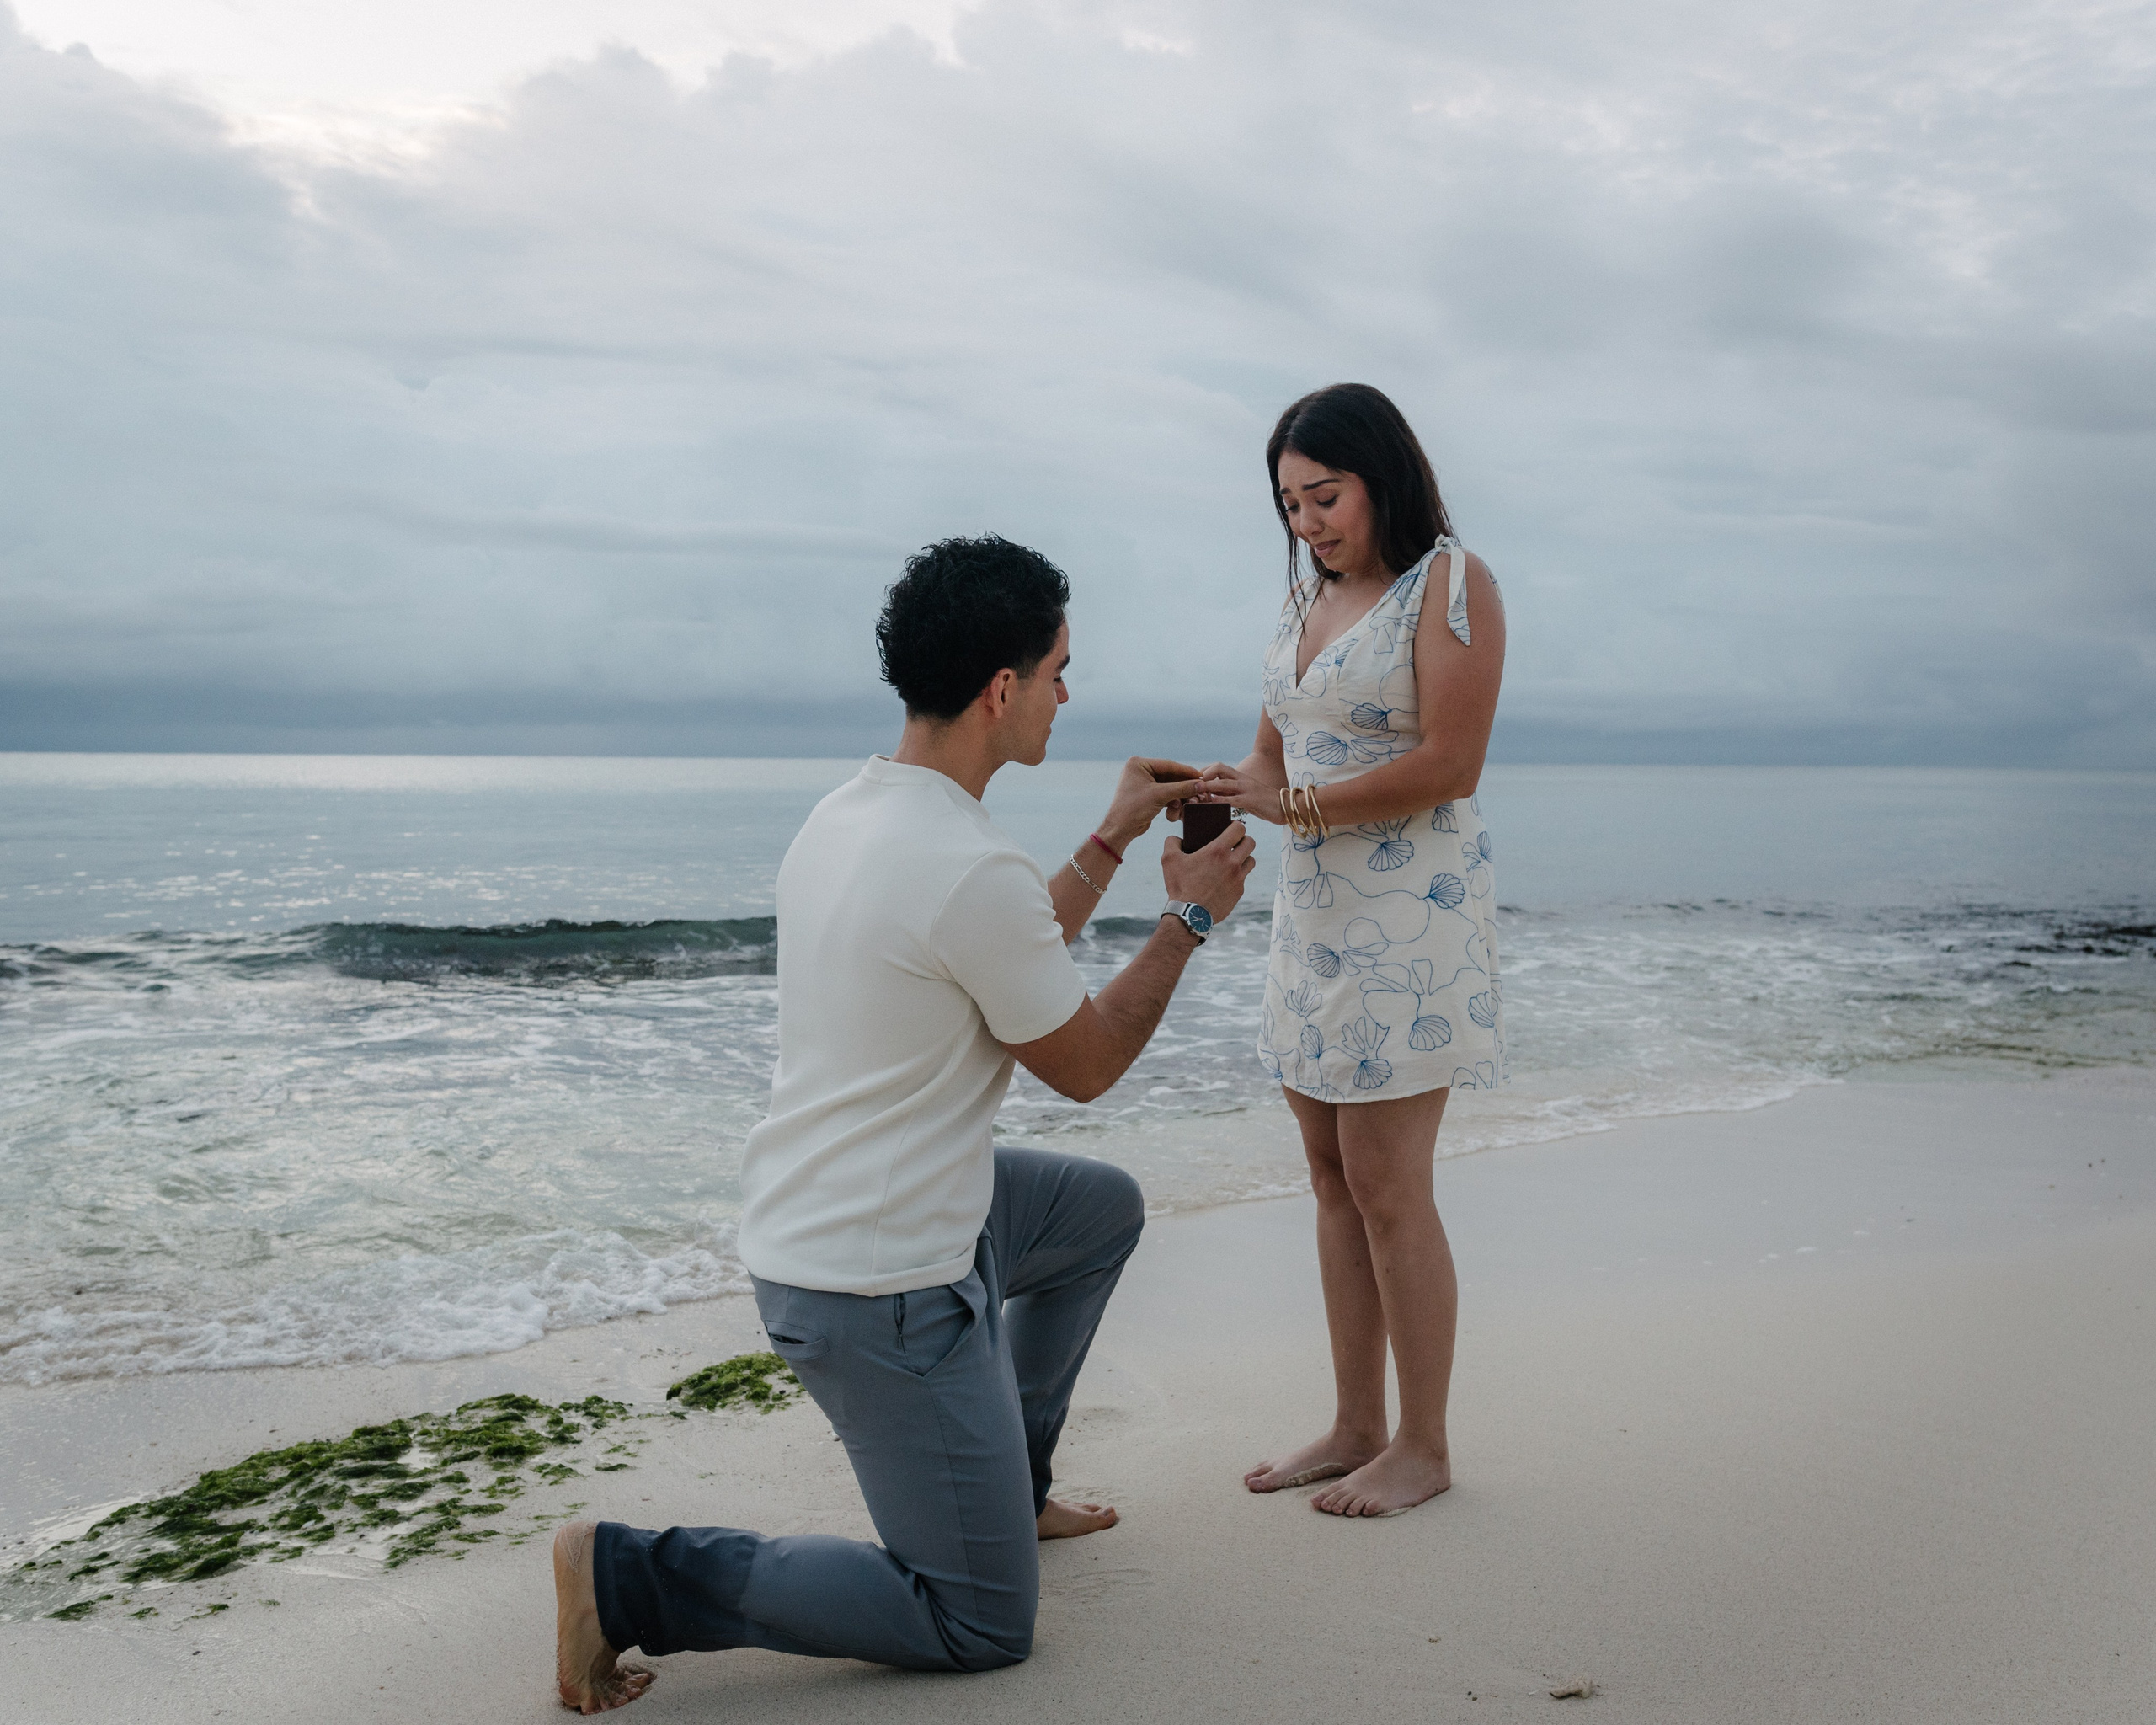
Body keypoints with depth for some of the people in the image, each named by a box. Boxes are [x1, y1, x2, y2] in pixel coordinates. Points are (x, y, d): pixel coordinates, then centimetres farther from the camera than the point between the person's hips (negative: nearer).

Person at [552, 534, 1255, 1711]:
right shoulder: (973, 870, -25)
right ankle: (632, 1577, -2)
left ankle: (1008, 1484, 37)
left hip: (805, 1222, 10)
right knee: (982, 1628, 2)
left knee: (1104, 1209, 29)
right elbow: (1086, 1065, -9)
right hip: (883, 1287, -10)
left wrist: (1111, 840, 25)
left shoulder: (844, 816, 5)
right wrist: (1190, 918, 3)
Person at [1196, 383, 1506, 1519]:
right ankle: (1354, 1427, 22)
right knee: (1334, 1179, 10)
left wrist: (1299, 807, -19)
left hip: (1412, 915, -8)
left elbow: (1450, 764, -16)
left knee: (1387, 1187, -4)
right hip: (1313, 910, 8)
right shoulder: (1306, 592, 16)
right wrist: (1227, 797, -4)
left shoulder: (1450, 583, -7)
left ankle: (1423, 1447, 11)